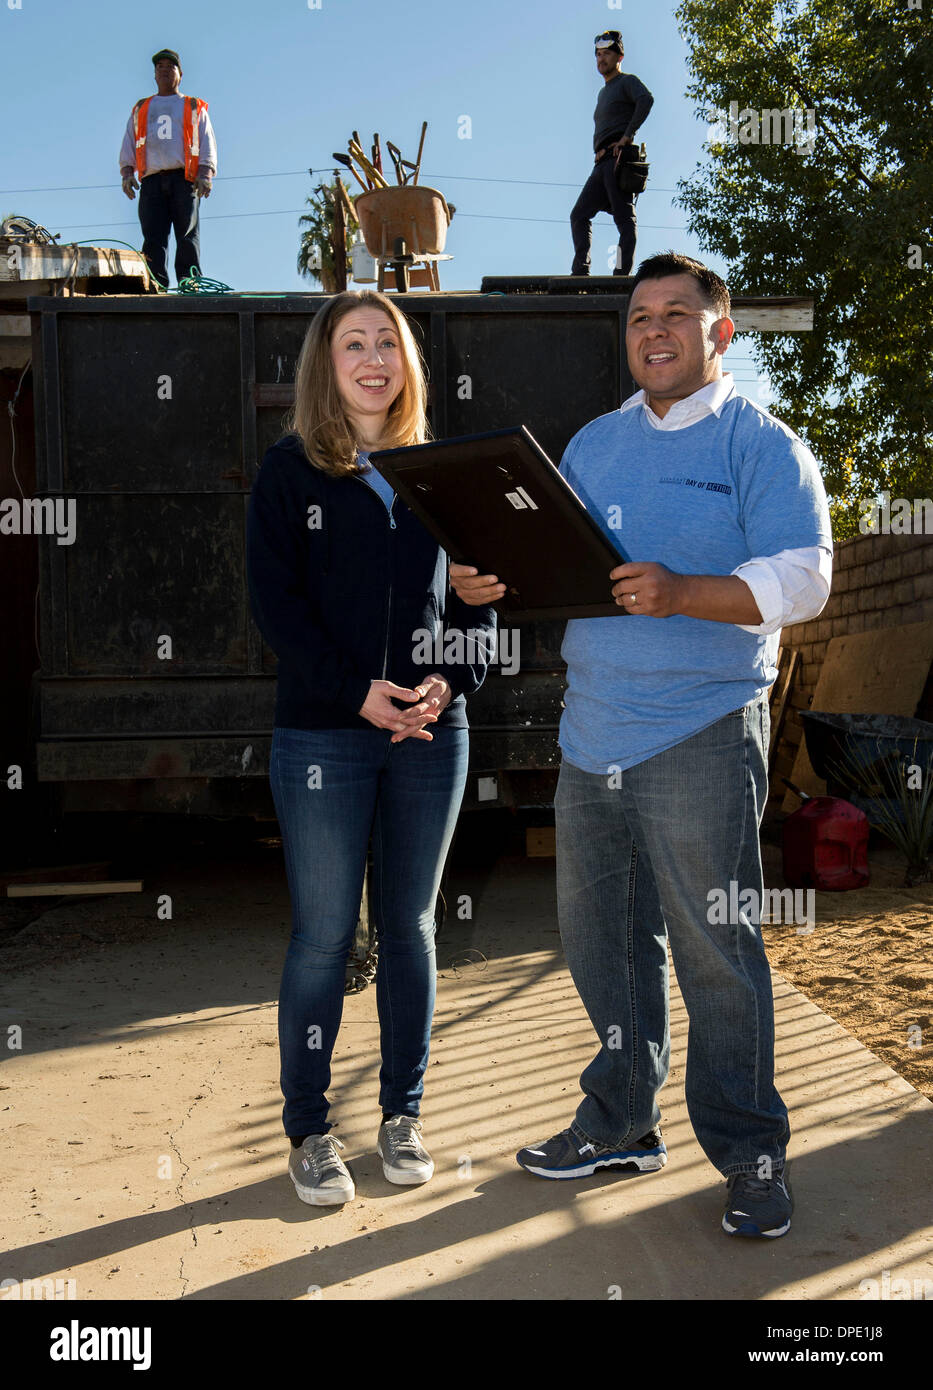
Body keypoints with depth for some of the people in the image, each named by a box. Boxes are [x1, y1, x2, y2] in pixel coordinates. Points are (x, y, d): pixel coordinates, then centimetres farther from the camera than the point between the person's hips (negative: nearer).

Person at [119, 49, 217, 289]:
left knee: (188, 237, -11)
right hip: (152, 181, 2)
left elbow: (207, 144, 12)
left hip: (184, 179, -2)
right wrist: (127, 173, 4)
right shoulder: (141, 109, 28)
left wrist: (205, 174, -5)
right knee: (153, 237, -9)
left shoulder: (194, 108, 22)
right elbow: (128, 144, 22)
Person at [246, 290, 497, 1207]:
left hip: (431, 734, 3)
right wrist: (356, 691, -16)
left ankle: (402, 1114, 25)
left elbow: (480, 590, 8)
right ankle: (307, 1131, 17)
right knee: (324, 935, 2)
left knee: (410, 927, 11)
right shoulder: (290, 469, 2)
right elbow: (274, 599, -6)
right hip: (322, 735, -3)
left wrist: (451, 683, -9)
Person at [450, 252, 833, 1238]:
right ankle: (620, 1123, 31)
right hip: (592, 734, 6)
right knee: (599, 936, 13)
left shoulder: (764, 446, -2)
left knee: (714, 952, 0)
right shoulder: (593, 444, 16)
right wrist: (488, 577, -5)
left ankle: (750, 1155, 18)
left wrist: (680, 593, -28)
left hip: (703, 735, -6)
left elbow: (803, 578, -13)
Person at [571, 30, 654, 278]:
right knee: (579, 215, 1)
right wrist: (601, 152, 11)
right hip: (602, 163, 9)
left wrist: (627, 136, -21)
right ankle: (581, 271, -4)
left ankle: (623, 273, -19)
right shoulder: (603, 92, 29)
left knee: (625, 218, -13)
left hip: (619, 159, -9)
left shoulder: (627, 82, 3)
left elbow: (646, 100, -17)